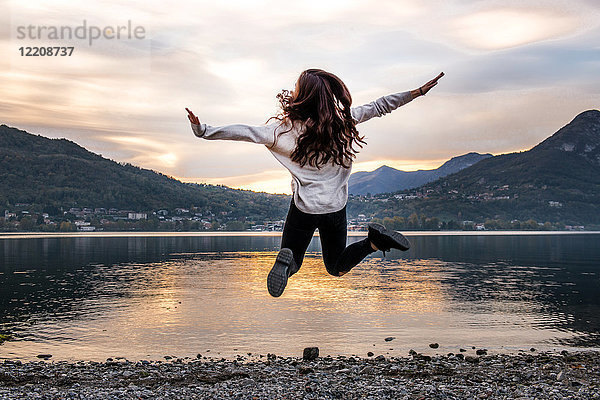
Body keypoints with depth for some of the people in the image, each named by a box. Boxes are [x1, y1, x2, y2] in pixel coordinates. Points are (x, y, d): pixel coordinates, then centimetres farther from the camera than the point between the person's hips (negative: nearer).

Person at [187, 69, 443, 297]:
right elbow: (379, 107, 1)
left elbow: (244, 133, -18)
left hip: (304, 209, -3)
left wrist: (204, 131, -13)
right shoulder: (343, 119, -8)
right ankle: (375, 241, -8)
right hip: (336, 207, 3)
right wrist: (417, 92, 12)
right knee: (336, 268, 21)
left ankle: (287, 260, -23)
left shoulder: (285, 128, -18)